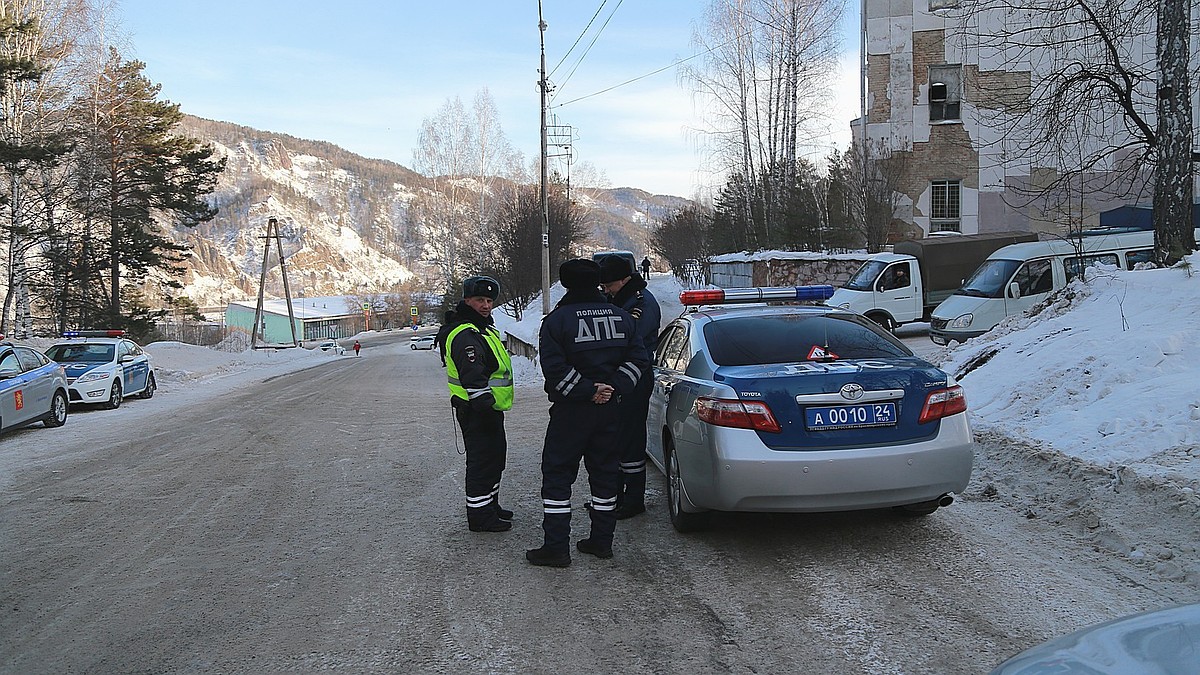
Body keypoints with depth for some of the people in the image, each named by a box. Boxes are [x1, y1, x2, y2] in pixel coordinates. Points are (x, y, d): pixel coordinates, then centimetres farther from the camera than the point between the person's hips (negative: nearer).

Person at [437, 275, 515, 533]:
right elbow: (473, 378, -27)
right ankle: (480, 517, 4)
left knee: (495, 456, 20)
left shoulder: (485, 327, 16)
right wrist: (485, 406, -28)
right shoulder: (465, 335, -20)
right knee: (482, 461, -4)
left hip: (488, 408, 11)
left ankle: (490, 507, 34)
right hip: (477, 412, -11)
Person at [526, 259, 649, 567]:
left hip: (570, 411, -5)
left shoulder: (556, 320, -9)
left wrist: (586, 391, -13)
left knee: (557, 474, 2)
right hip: (609, 409, 5)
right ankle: (602, 541, 21)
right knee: (605, 472, 15)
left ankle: (556, 547, 1)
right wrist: (612, 387, -4)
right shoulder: (621, 317, 6)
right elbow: (637, 359, 4)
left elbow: (554, 366, -18)